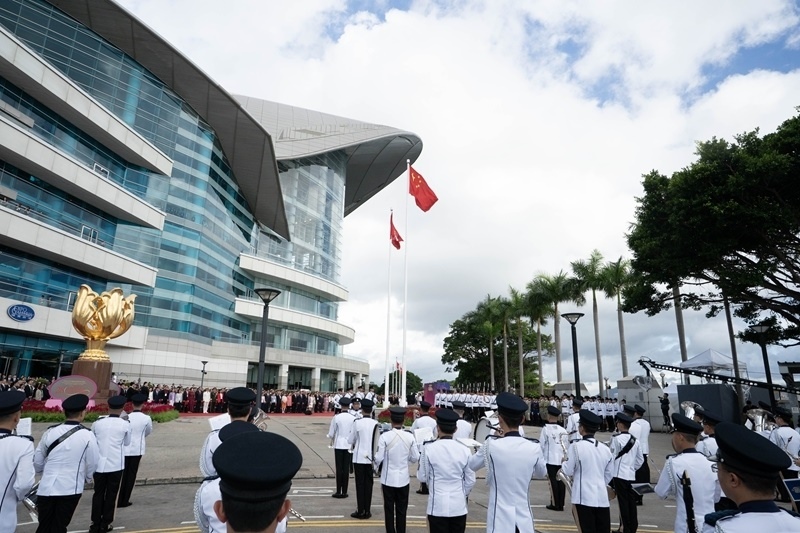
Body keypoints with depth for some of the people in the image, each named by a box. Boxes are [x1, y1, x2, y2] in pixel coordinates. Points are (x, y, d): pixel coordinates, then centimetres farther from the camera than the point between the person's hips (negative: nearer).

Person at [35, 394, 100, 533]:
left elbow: (37, 461, 9)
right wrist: (87, 478, 20)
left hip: (47, 487, 3)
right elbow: (93, 464, -3)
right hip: (70, 488, -3)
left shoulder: (50, 432, -2)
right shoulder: (87, 435, -12)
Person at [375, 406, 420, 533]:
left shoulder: (385, 436, -16)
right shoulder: (410, 436, -9)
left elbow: (379, 458, -12)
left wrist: (376, 466, 10)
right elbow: (415, 458, -2)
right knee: (402, 509, 13)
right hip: (403, 478, 2)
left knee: (389, 509, 11)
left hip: (388, 478, -2)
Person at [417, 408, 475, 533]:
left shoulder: (429, 448, -10)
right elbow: (470, 481, 4)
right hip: (459, 506, 2)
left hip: (437, 506, -2)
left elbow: (422, 477, -1)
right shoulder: (465, 450, -4)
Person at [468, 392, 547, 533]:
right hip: (524, 520, 2)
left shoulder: (492, 445, -14)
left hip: (499, 520, -2)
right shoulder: (534, 447, -7)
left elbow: (471, 465, 7)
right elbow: (542, 473, 15)